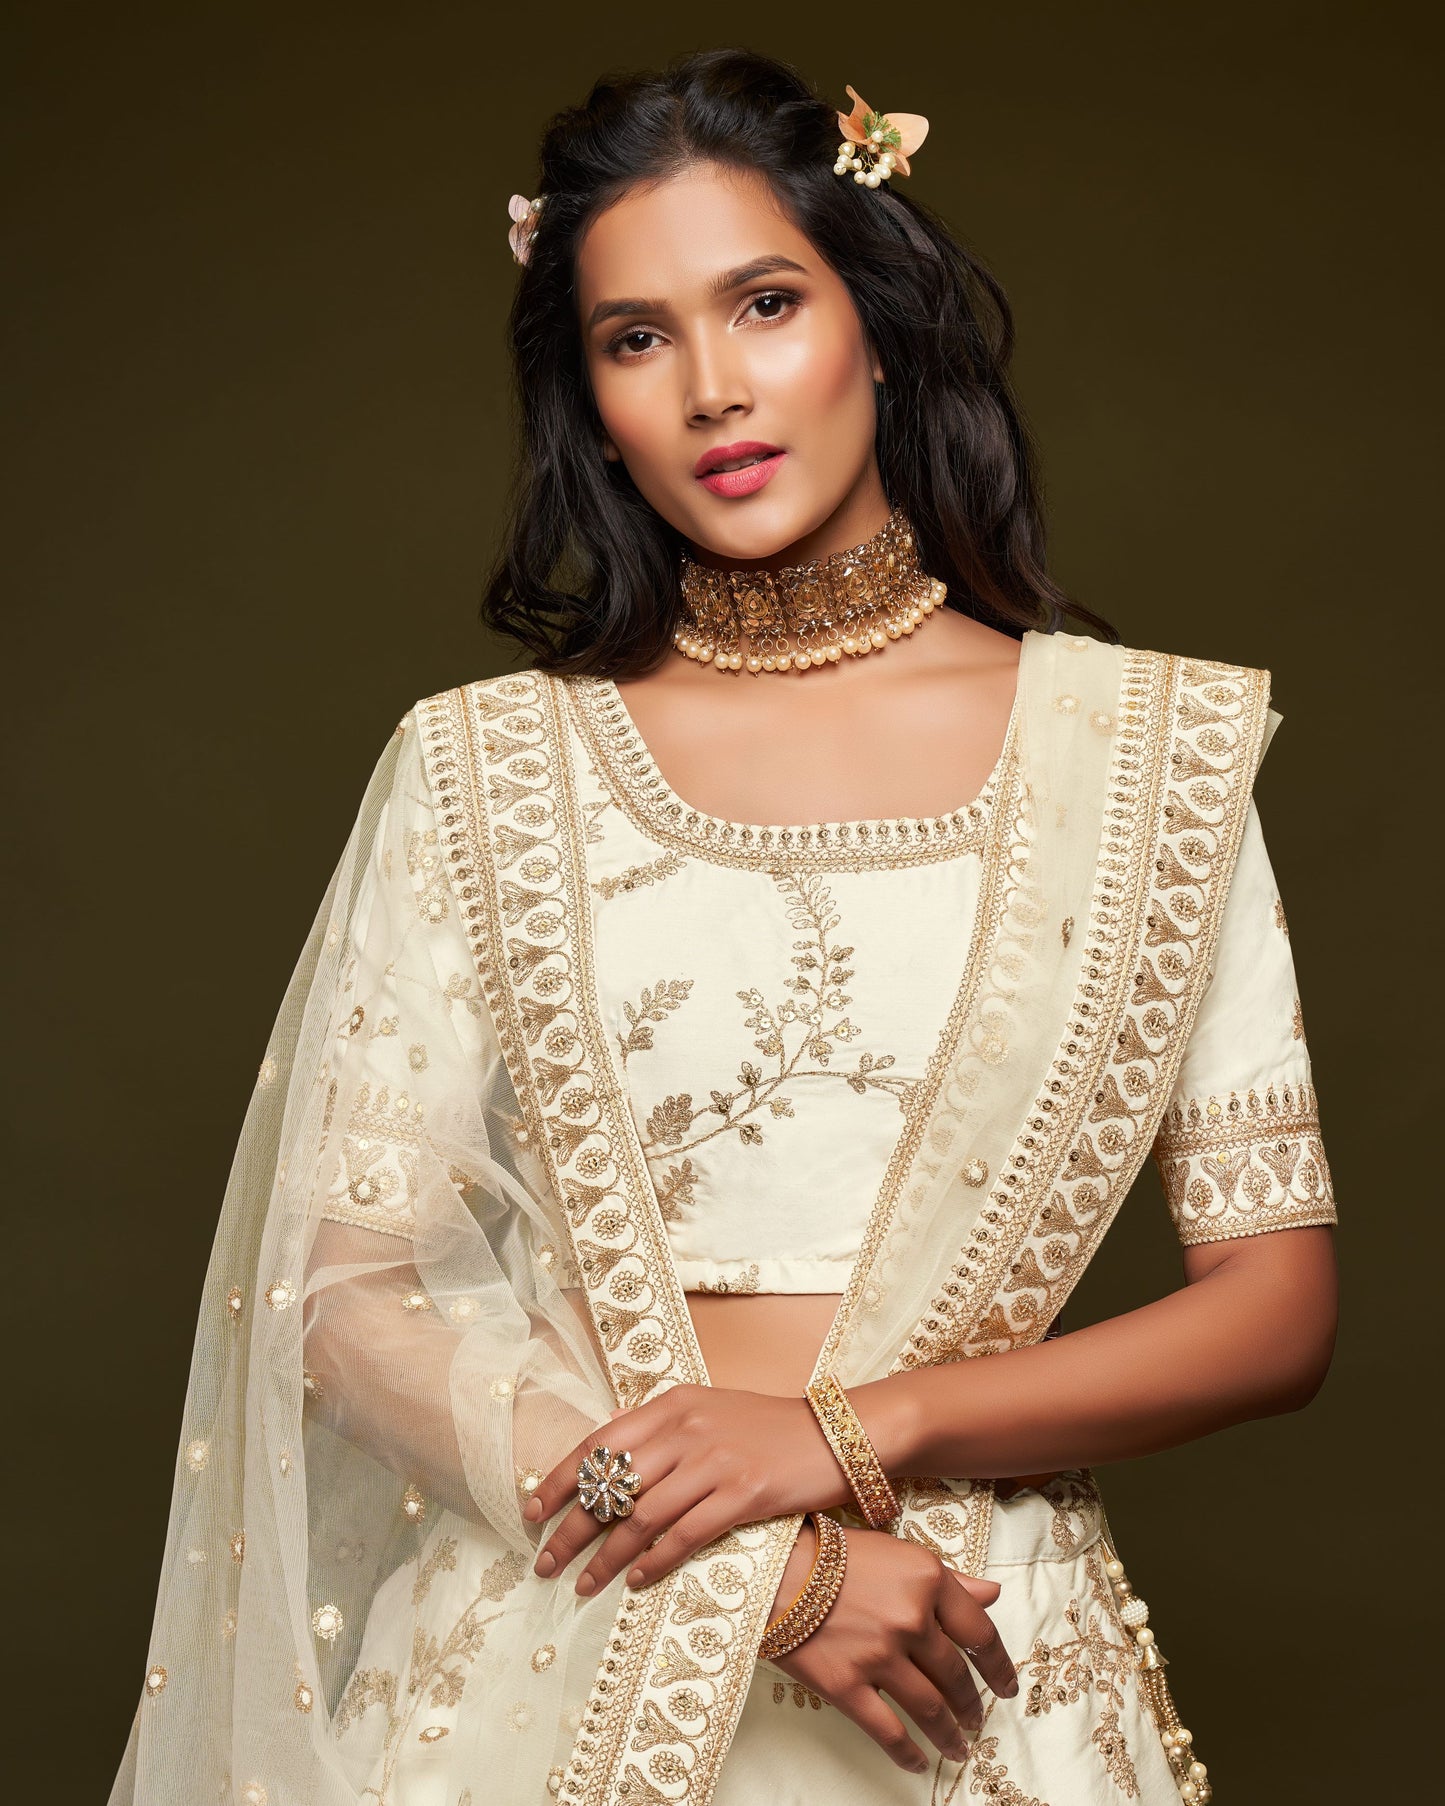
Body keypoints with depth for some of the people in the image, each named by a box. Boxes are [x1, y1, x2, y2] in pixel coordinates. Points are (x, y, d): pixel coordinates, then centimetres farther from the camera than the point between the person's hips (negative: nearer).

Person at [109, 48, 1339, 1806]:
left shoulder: (1151, 744, -1)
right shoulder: (480, 771, 0)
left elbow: (1278, 1302, -1)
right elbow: (346, 1289, -4)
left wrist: (844, 1430, -14)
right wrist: (766, 1573, -15)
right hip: (553, 1654, 0)